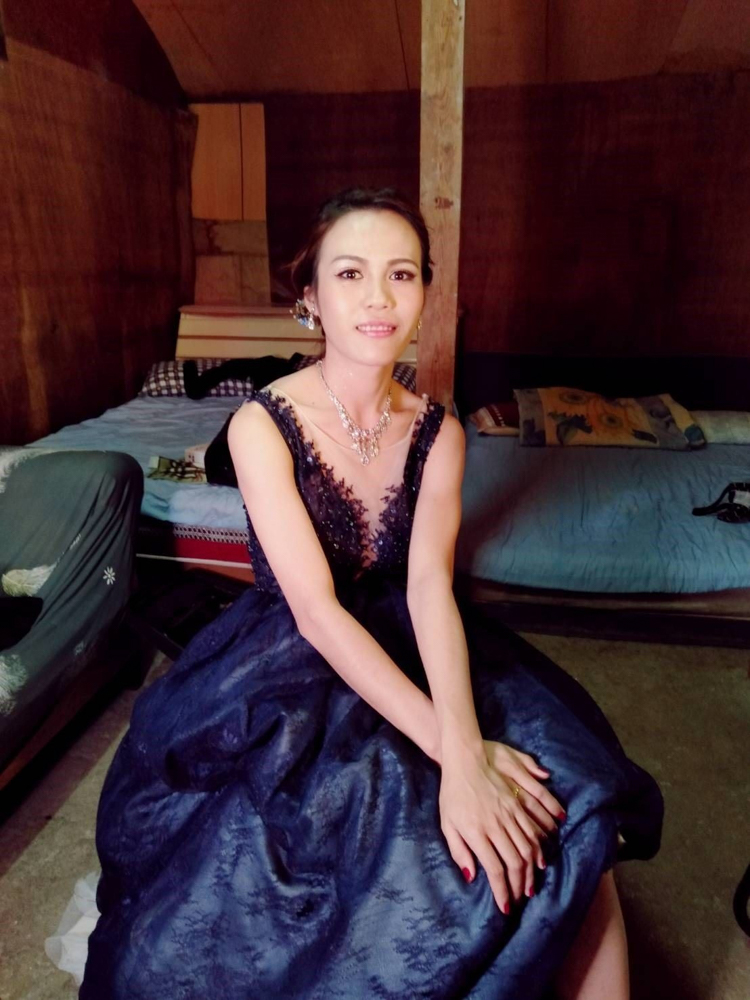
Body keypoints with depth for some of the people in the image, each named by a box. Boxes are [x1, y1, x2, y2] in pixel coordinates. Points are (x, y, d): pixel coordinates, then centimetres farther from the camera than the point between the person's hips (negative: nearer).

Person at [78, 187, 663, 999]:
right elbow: (315, 609, -23)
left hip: (402, 647, 3)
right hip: (286, 661, -3)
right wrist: (451, 748, -32)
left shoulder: (437, 432, -1)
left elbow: (429, 585, -15)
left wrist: (464, 749, -32)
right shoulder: (261, 424, -14)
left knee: (572, 799, -16)